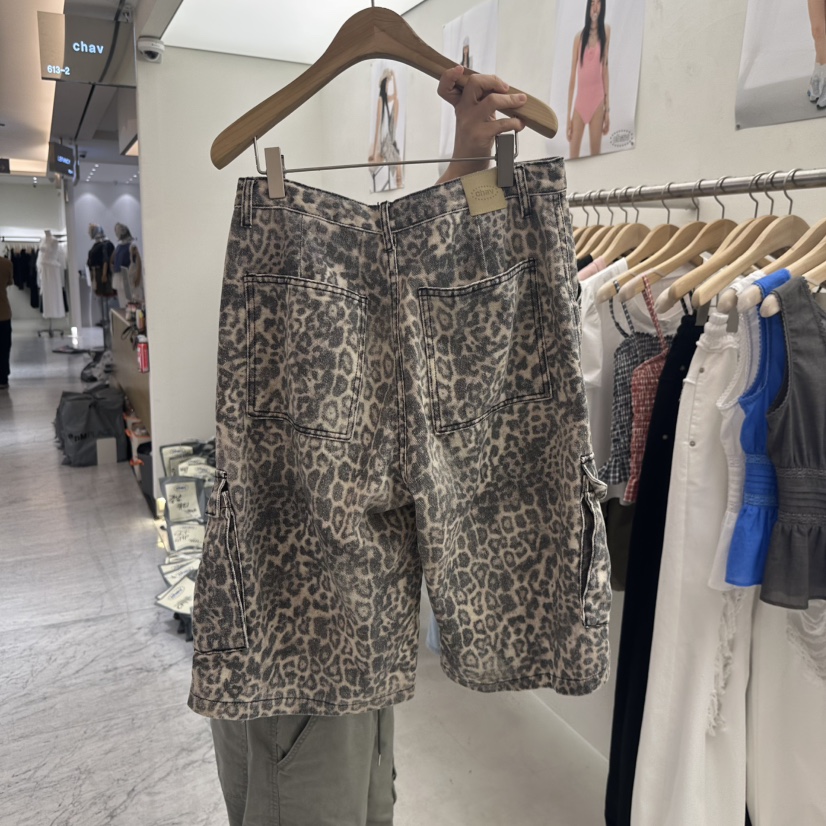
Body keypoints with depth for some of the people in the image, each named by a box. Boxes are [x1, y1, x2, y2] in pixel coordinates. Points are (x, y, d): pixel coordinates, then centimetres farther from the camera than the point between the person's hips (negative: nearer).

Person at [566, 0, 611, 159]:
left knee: (596, 153, 1)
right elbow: (572, 77, 5)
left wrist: (607, 107, 2)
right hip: (580, 101, 1)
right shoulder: (579, 37, 5)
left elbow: (605, 68, 6)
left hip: (597, 100, -1)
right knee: (573, 155, -3)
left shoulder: (606, 31, 5)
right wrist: (568, 115, 2)